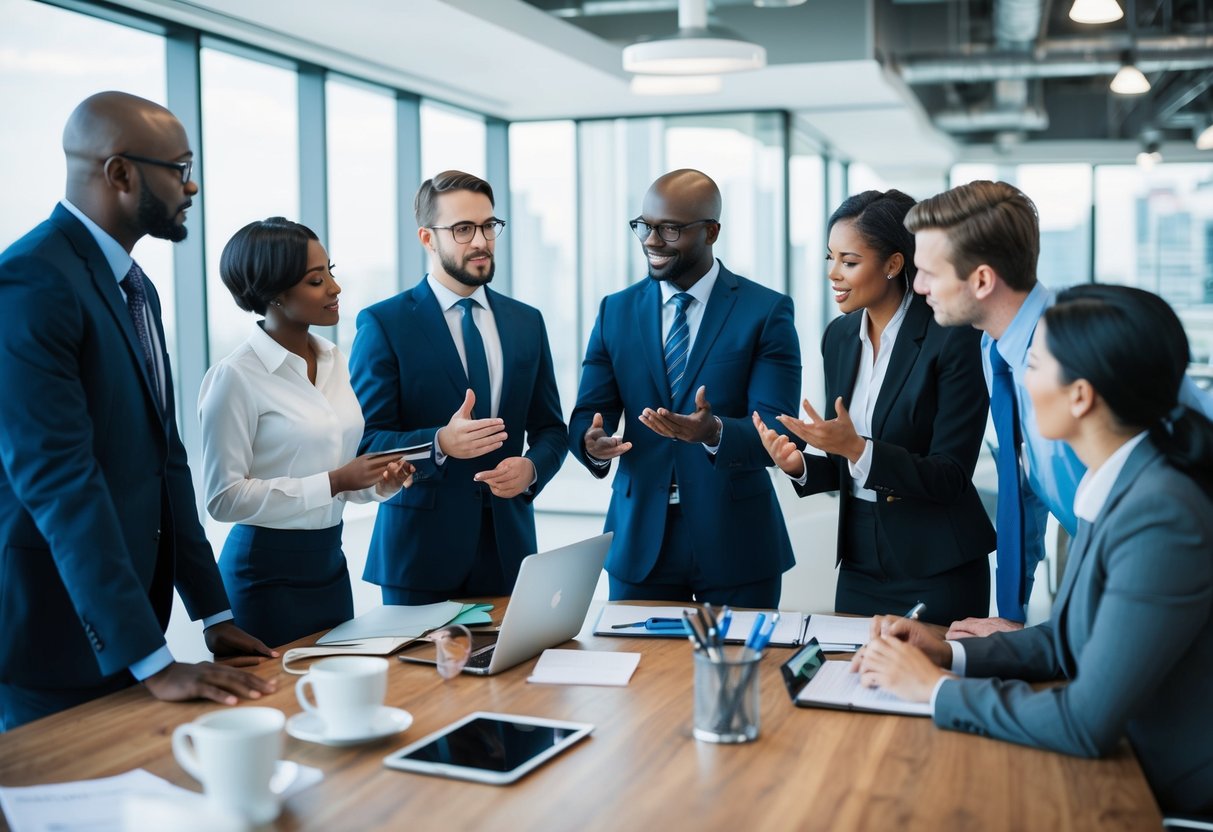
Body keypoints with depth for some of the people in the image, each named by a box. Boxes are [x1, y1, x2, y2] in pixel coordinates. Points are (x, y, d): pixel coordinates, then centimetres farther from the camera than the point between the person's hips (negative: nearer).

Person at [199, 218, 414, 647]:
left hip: (330, 562, 7)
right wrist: (333, 482, -21)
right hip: (268, 570, -7)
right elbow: (224, 498, -17)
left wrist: (379, 483, -5)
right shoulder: (235, 377, -15)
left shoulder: (335, 360, 6)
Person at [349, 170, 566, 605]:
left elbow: (550, 428, 14)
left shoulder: (526, 322, 10)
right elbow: (364, 442, -8)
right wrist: (440, 443, -25)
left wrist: (532, 467, -8)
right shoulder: (383, 324, -4)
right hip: (420, 549, -3)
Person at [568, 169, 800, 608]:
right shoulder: (615, 311, 6)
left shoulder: (766, 311, -5)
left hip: (735, 543, -2)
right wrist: (593, 442, -21)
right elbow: (588, 413, 3)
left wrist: (715, 432, -32)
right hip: (639, 539, 3)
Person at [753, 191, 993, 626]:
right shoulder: (839, 336, 5)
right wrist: (799, 465, -10)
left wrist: (857, 449, -28)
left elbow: (952, 475, -16)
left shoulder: (953, 338, -14)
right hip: (860, 563, 6)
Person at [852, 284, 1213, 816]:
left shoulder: (1160, 518, -26)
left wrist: (937, 688, -15)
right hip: (1132, 769, 7)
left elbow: (1088, 725, -25)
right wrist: (950, 653, -2)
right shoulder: (1118, 485, 1)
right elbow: (1069, 639, 11)